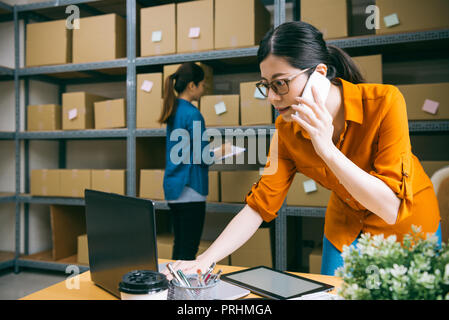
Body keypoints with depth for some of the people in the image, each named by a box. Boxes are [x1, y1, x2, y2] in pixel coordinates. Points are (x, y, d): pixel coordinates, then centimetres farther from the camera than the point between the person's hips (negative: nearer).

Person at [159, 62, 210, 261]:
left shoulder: (173, 112, 12)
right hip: (190, 189, -9)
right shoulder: (192, 114, -14)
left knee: (179, 247, 16)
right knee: (188, 251, -3)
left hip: (172, 187, 9)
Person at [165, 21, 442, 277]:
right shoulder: (287, 130, -18)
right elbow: (260, 205, -16)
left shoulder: (384, 102, -30)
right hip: (345, 228, 3)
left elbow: (391, 208, -32)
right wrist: (205, 260, -26)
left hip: (407, 226, -2)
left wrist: (327, 149, -41)